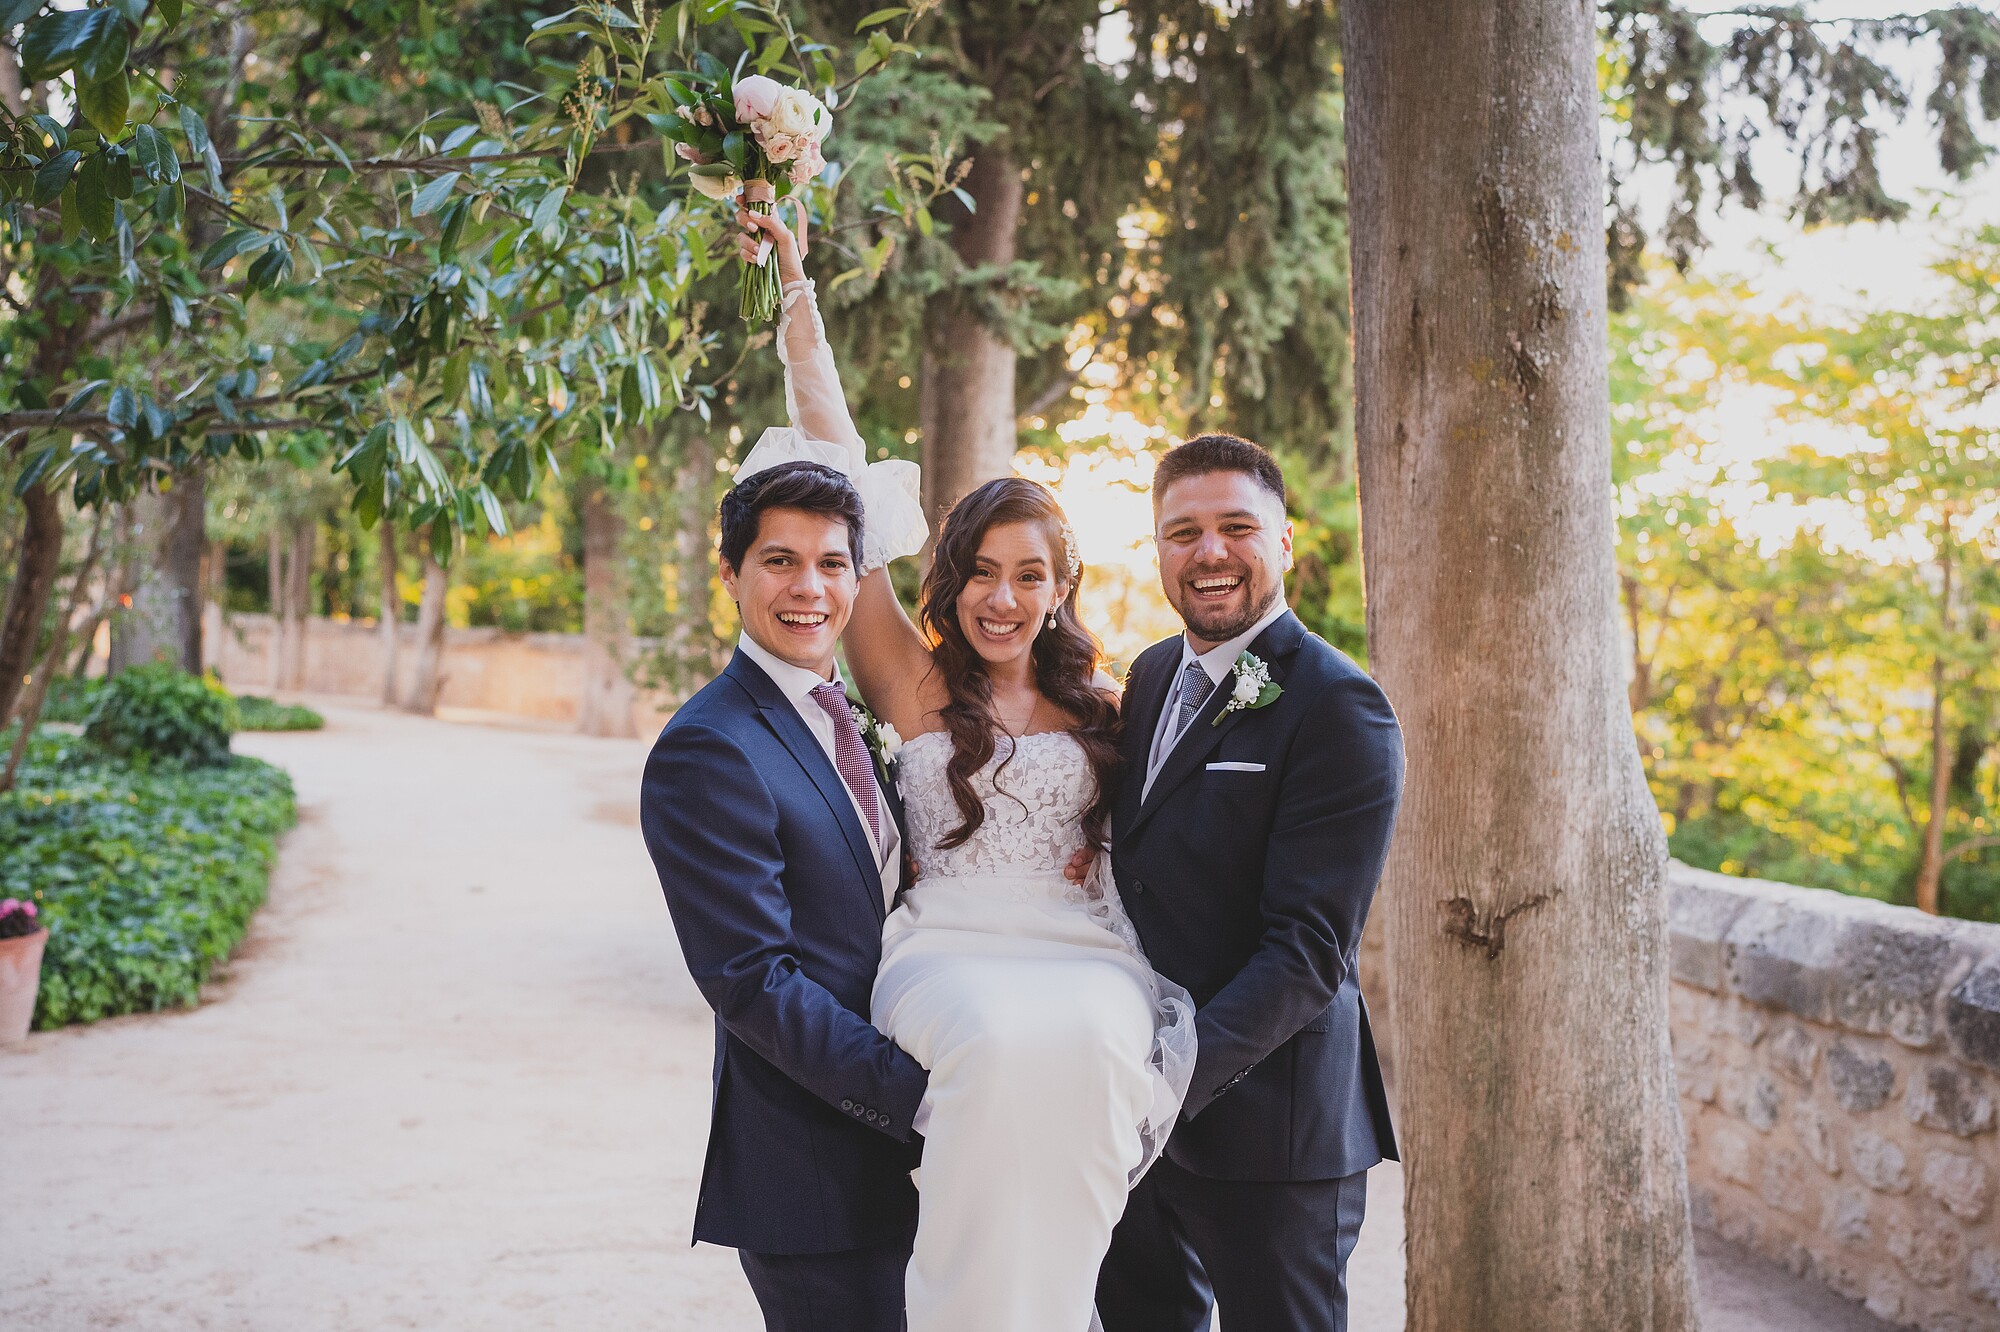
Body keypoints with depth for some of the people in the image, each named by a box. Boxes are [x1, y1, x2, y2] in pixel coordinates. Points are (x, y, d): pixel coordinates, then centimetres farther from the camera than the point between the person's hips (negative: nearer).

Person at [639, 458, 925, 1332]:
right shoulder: (708, 751, -16)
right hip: (810, 1172, -8)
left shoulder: (847, 715, 11)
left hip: (892, 1148, 8)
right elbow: (753, 982, -21)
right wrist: (923, 1097, -21)